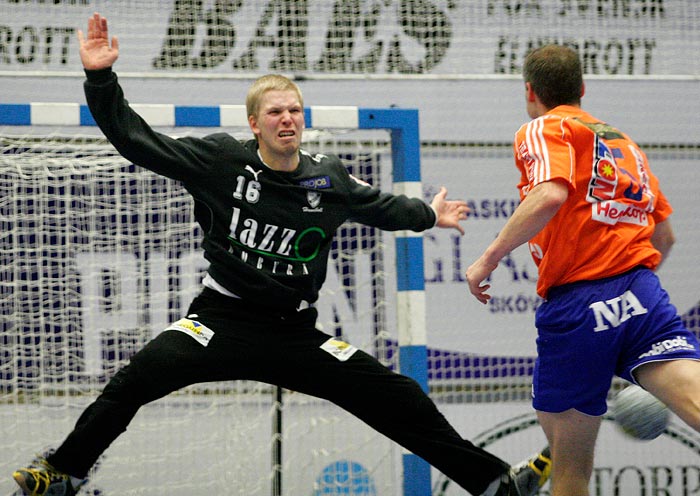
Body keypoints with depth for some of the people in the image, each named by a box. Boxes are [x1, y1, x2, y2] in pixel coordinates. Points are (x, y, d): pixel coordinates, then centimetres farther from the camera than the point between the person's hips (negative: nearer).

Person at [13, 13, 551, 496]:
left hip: (296, 332, 3)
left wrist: (427, 215, 40)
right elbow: (134, 138, -8)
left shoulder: (328, 178, 2)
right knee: (139, 377, -29)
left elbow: (375, 205, 25)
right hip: (222, 317, -3)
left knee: (398, 397, -4)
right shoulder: (220, 160, -7)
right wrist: (101, 78, -20)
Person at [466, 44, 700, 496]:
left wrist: (489, 258, -11)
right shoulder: (623, 140, 25)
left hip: (574, 304, -4)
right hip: (643, 293, 4)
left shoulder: (543, 131, 5)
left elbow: (550, 195, -17)